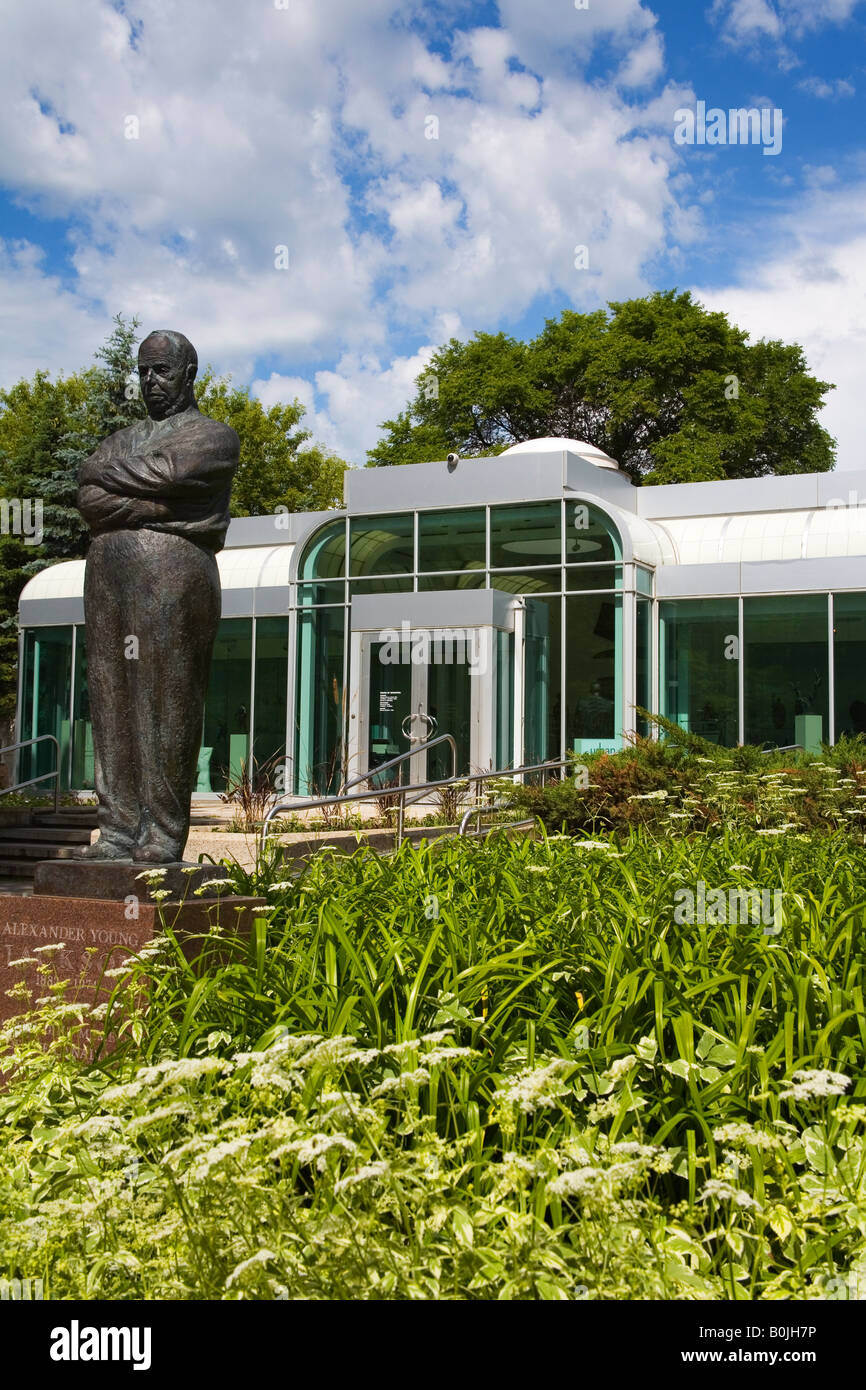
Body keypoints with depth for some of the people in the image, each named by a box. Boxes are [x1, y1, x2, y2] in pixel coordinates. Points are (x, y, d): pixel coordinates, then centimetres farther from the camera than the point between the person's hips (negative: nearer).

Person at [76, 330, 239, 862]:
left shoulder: (215, 436, 10)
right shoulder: (124, 438, 27)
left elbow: (165, 474, -10)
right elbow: (89, 499, 7)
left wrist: (106, 473, 3)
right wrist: (159, 509, -7)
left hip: (175, 574, -5)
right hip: (109, 572, 6)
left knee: (168, 704, -9)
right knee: (113, 700, 0)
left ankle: (164, 833, -7)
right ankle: (118, 827, 2)